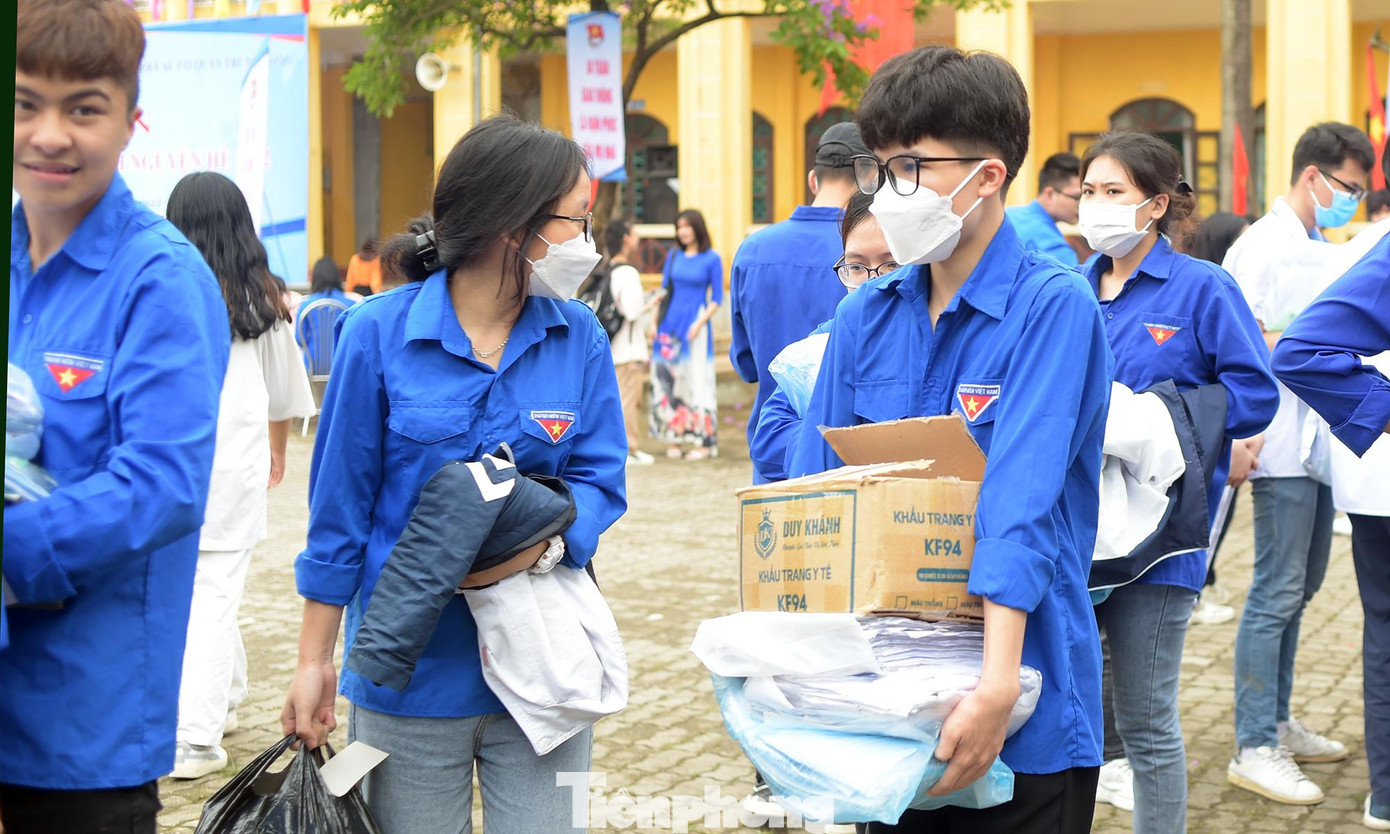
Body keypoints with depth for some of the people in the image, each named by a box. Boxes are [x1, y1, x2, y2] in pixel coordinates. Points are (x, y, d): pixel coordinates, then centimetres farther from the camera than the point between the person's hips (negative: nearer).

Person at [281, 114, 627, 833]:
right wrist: (314, 662, 0)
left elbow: (601, 479, 1)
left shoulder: (580, 337, 2)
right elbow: (340, 507, -2)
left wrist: (541, 535, -22)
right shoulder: (379, 334, -7)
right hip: (411, 667, -2)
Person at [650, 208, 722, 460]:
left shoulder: (712, 259, -2)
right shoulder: (673, 255, 10)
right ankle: (674, 438, 7)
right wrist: (655, 322, 6)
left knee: (697, 380, -5)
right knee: (669, 380, 2)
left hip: (696, 325, -4)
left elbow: (717, 298, -2)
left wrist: (700, 323, -13)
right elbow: (664, 290, 14)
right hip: (670, 324, 4)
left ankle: (704, 441, -3)